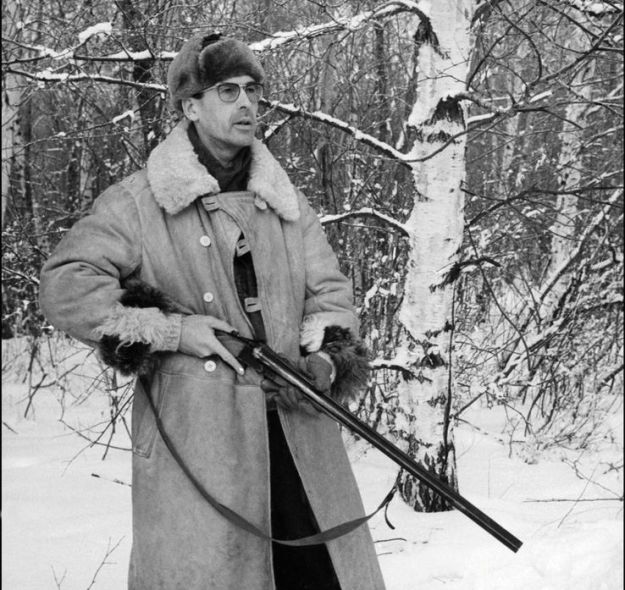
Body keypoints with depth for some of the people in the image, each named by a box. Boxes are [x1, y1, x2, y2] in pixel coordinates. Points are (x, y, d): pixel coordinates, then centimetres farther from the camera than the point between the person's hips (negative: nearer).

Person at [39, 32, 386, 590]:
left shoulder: (287, 203, 16)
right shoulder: (141, 202, 1)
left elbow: (329, 294, 17)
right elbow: (65, 286, -5)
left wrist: (326, 360, -5)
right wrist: (170, 331, -10)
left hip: (295, 421, 4)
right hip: (196, 434, -4)